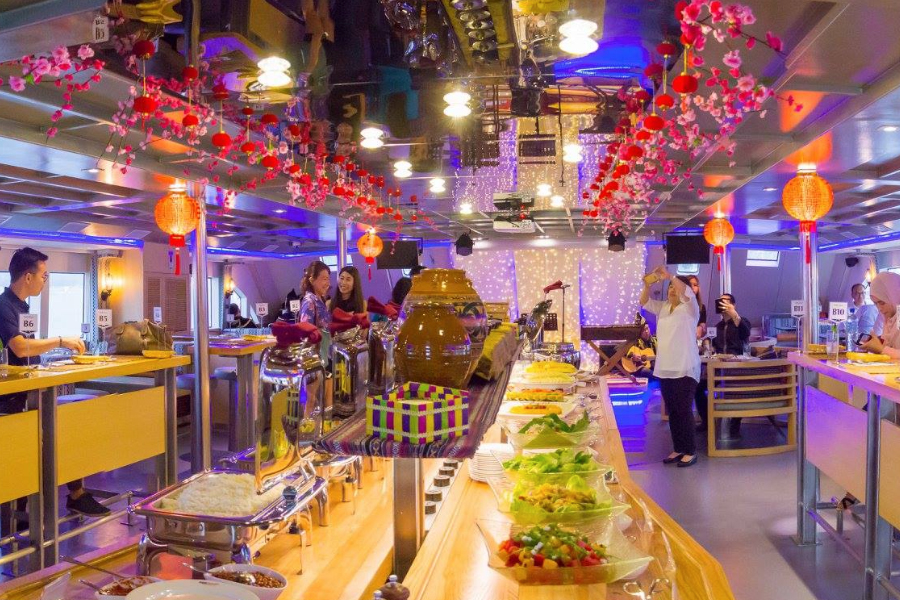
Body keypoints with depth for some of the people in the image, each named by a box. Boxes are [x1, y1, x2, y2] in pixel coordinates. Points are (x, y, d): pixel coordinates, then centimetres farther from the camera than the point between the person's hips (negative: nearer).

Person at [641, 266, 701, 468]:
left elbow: (687, 292, -23)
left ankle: (690, 451, 7)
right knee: (672, 411, 11)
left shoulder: (690, 308, -5)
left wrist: (669, 276, -29)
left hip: (685, 370, -6)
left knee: (684, 410, -4)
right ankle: (678, 449, 21)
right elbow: (644, 302, 10)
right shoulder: (663, 307, 14)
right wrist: (647, 285, -7)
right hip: (664, 369, 7)